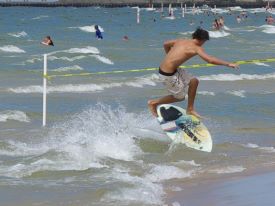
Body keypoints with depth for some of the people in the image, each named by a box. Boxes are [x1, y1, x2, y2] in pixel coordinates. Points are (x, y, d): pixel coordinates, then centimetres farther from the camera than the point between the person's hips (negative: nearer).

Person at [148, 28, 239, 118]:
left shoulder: (181, 41, 8)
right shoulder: (196, 48, -15)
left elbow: (166, 44, 22)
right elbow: (210, 60, -26)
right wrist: (228, 64, -20)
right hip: (168, 75, -9)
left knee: (194, 81, 14)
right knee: (180, 96, 11)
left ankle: (190, 109, 24)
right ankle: (154, 103, 20)